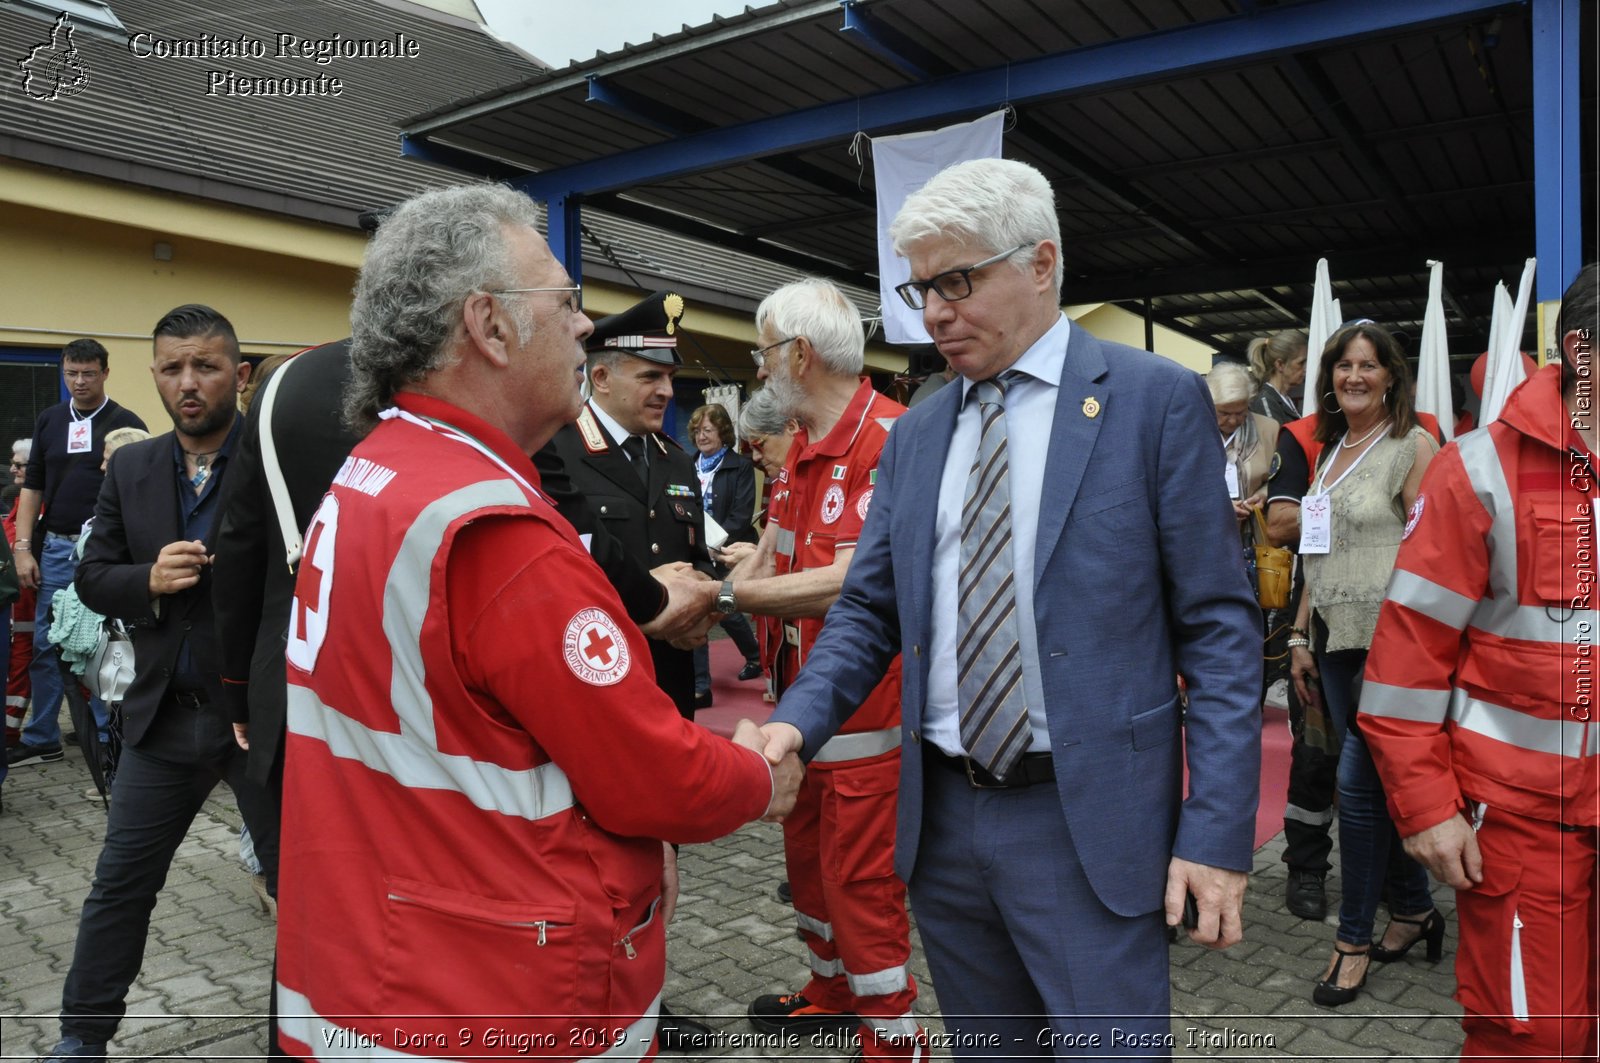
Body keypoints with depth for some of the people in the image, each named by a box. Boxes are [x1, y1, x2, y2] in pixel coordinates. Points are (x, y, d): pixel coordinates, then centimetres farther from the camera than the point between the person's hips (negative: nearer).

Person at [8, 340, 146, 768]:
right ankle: (42, 739, 20)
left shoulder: (126, 423, -3)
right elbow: (32, 487, 10)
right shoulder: (49, 420, 9)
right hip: (55, 548, 4)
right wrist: (22, 547, 1)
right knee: (46, 645, 9)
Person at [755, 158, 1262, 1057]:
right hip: (943, 820, 5)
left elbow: (1220, 626, -7)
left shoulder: (1158, 399, -5)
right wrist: (798, 722, -8)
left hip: (1088, 823, -4)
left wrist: (1219, 834, -12)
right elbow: (869, 610, 10)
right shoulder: (915, 435, 9)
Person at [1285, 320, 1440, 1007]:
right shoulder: (1329, 451, 15)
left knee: (1359, 779, -5)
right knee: (1379, 779, 13)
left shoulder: (1414, 446, -6)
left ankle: (1354, 936, 10)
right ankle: (1414, 909, 29)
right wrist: (1301, 636, 14)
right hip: (1336, 638, 7)